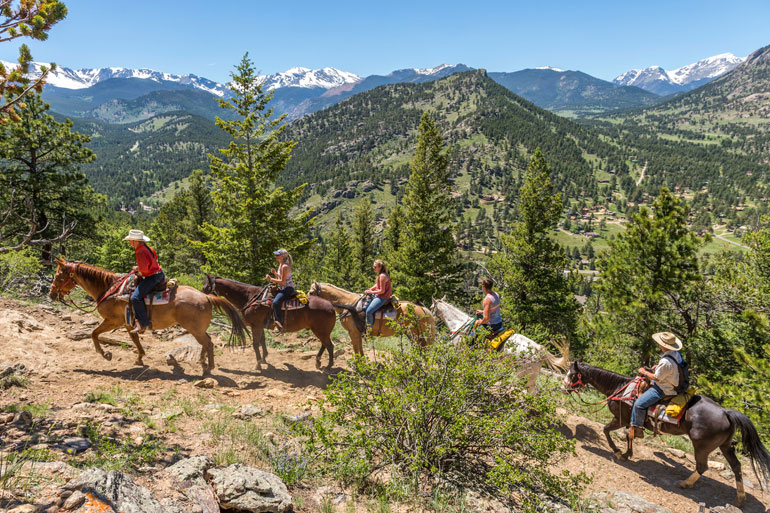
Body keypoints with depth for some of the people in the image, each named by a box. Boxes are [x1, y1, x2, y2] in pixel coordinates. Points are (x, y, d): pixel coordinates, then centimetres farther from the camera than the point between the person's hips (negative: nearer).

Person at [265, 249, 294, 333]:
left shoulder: (285, 267, -20)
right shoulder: (281, 264, 12)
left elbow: (283, 282, -22)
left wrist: (271, 279, -18)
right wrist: (275, 273, 4)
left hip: (288, 288, -11)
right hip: (282, 288, 11)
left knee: (275, 302, -29)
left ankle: (279, 325, -29)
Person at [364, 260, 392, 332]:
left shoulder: (382, 276, -23)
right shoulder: (381, 274, 9)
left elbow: (382, 291, -23)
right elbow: (377, 285, 21)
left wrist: (371, 292, -14)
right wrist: (370, 289, 4)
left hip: (382, 297, -11)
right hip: (379, 295, 11)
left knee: (369, 311, -20)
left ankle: (369, 330, -10)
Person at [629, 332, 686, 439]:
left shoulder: (665, 362, -34)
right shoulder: (676, 353, -5)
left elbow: (656, 378, -22)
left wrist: (644, 372, -7)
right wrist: (659, 367, 8)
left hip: (664, 390, -10)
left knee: (639, 404, -11)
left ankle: (637, 429, -1)